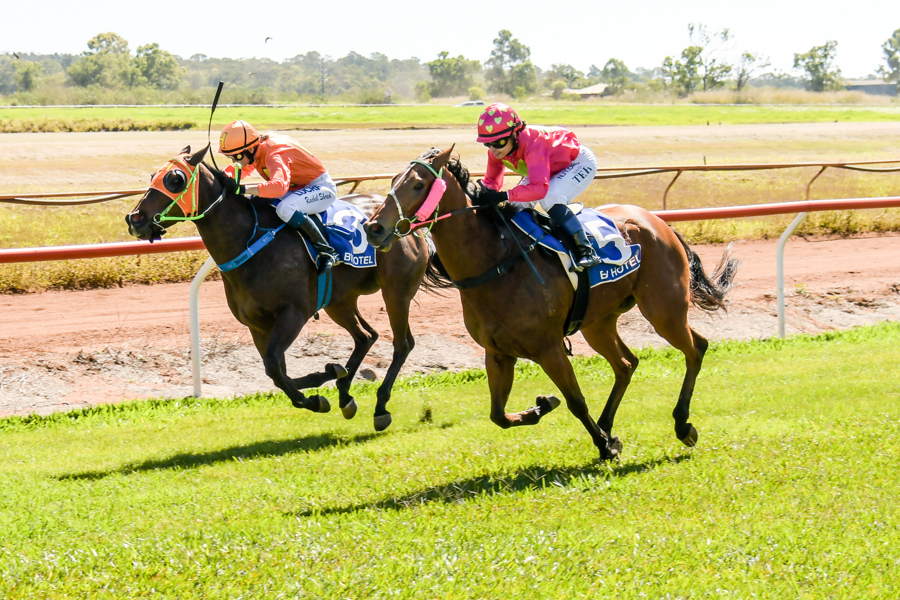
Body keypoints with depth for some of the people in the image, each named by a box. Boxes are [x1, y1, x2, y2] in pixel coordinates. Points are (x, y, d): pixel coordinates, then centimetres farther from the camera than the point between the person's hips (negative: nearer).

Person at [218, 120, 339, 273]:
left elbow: (279, 186, -49)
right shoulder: (256, 151, -4)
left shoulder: (274, 154, -31)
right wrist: (223, 176, -9)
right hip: (298, 188, 10)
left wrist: (243, 189, -51)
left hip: (321, 187, -10)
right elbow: (243, 169, 14)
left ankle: (326, 250, -25)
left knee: (285, 208, -36)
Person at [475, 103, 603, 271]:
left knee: (549, 198, -32)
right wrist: (484, 191, -30)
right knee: (518, 205, -5)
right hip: (551, 166, 9)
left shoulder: (532, 143, -41)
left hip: (579, 162, -9)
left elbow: (540, 188, -50)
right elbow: (492, 180, -5)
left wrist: (504, 196, -58)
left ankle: (586, 251, -29)